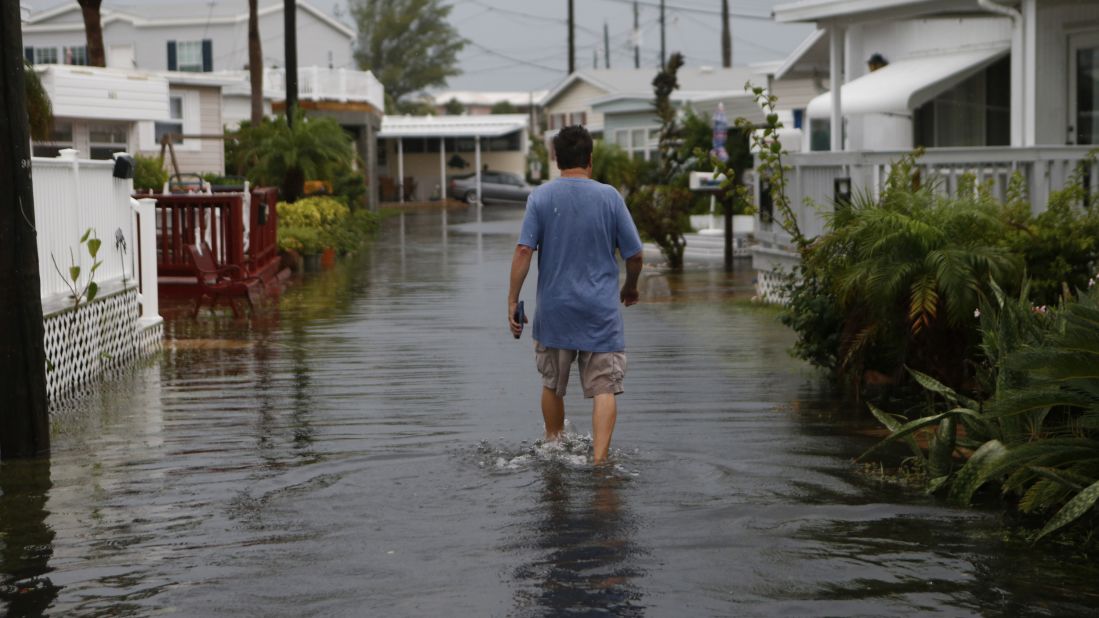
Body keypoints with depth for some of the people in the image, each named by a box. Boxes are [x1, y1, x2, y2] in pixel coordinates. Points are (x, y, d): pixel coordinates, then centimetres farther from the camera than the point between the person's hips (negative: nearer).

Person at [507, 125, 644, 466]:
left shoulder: (540, 197, -3)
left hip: (554, 310, 2)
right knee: (604, 388, 0)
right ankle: (600, 457, -13)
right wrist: (630, 288, 19)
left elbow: (523, 251, -10)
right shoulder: (609, 197, -3)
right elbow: (634, 254, 0)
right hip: (601, 311, -1)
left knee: (552, 385, 19)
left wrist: (512, 302, -6)